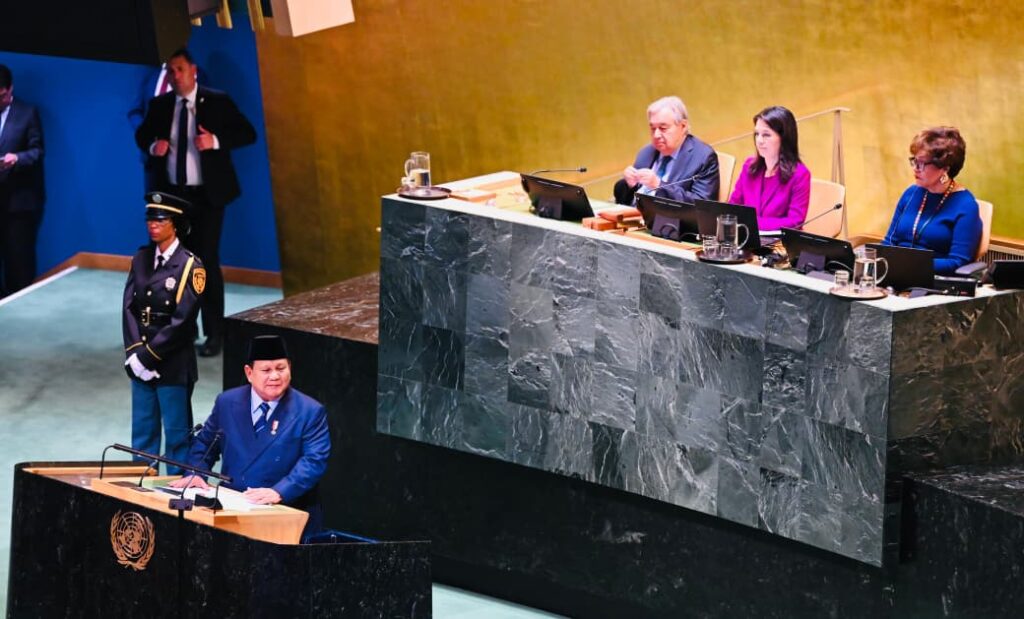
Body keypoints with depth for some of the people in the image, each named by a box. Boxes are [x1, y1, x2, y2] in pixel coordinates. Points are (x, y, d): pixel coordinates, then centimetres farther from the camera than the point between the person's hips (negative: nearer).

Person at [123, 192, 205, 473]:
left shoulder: (190, 266, -10)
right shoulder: (141, 259, 8)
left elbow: (182, 321, -14)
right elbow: (129, 308, 4)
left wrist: (149, 355, -15)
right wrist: (135, 352, -8)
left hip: (173, 365, -6)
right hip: (141, 361, 6)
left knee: (176, 434, 3)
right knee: (142, 432, 13)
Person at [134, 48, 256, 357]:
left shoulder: (217, 101, -6)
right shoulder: (160, 105, 4)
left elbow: (248, 133, -8)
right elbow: (141, 135, 17)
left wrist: (216, 141, -23)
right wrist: (152, 146, -6)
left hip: (206, 194, -4)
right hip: (172, 193, 4)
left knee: (207, 260, -6)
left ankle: (214, 334, 2)